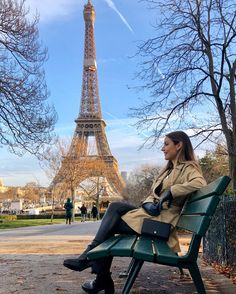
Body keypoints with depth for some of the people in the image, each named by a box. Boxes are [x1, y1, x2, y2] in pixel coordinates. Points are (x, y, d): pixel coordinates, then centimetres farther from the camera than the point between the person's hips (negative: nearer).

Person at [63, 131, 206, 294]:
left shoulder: (188, 168, -5)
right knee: (115, 206, -11)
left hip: (161, 219, -8)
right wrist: (148, 203, -6)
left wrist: (171, 192, -24)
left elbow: (200, 183, -28)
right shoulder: (170, 169, 22)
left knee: (110, 225, -10)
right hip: (152, 212, 8)